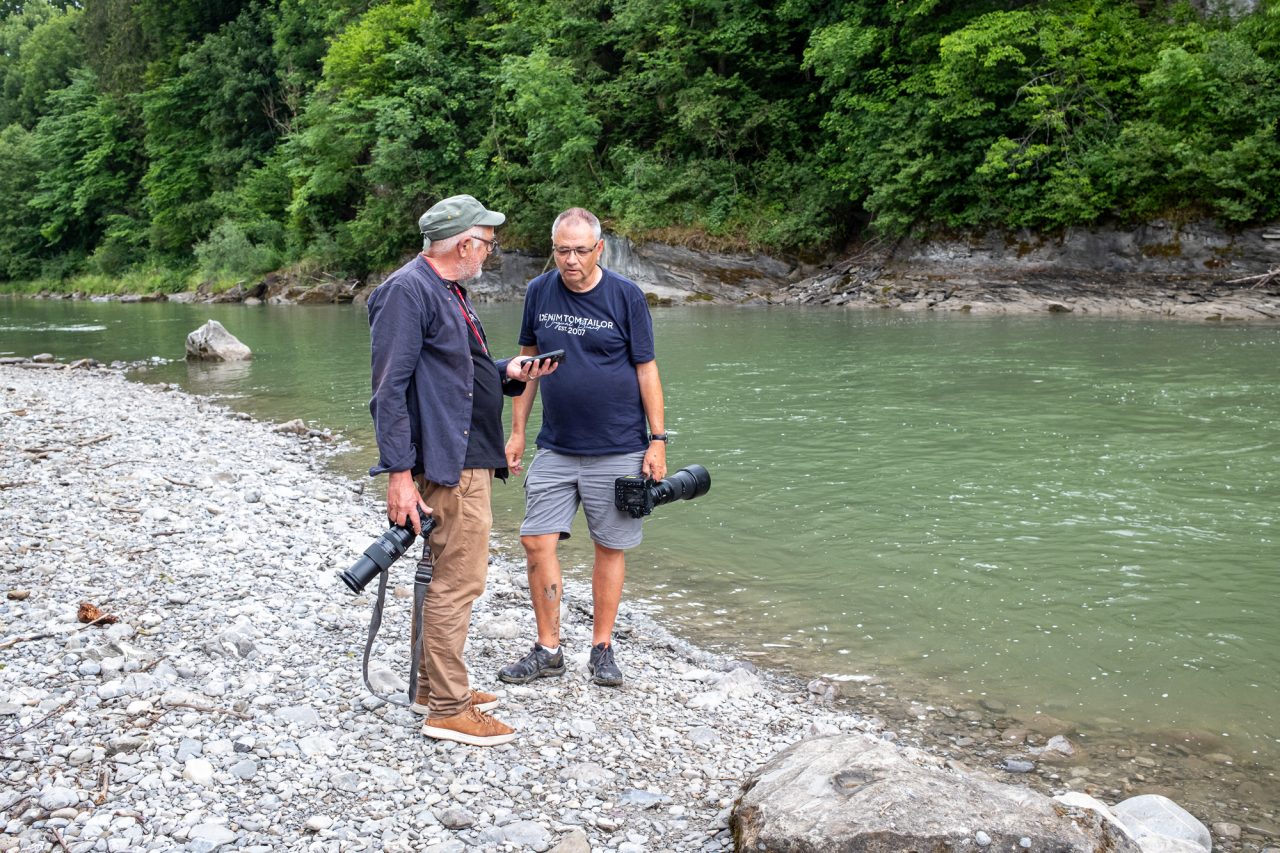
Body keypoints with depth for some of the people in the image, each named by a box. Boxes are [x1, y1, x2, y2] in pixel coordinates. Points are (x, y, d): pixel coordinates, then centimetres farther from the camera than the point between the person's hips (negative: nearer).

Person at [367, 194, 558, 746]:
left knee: (453, 575, 17)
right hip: (447, 465, -11)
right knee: (458, 580, -6)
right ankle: (448, 710, 3)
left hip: (471, 460, 11)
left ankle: (434, 686, 30)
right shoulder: (408, 290, -14)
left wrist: (508, 372, 6)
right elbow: (390, 389, -19)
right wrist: (399, 473, -22)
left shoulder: (448, 291, 18)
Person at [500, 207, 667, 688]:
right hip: (555, 449, 3)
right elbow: (528, 362, 12)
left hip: (617, 450, -3)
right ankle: (548, 650, 11)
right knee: (537, 541, -3)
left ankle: (602, 649, 19)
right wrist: (517, 430, 10)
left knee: (610, 547, 5)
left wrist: (657, 440, -6)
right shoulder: (539, 293, 3)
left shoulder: (627, 296, -6)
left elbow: (646, 369, -3)